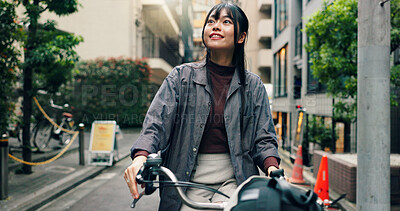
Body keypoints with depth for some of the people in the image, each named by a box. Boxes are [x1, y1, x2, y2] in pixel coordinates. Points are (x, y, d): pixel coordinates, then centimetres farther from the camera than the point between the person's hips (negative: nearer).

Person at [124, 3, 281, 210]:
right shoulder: (181, 76, 5)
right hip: (189, 179, 0)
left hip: (234, 179, 0)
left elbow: (264, 137, 6)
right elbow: (156, 121, -6)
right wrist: (141, 156, -24)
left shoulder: (254, 86, 8)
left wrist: (272, 167, -14)